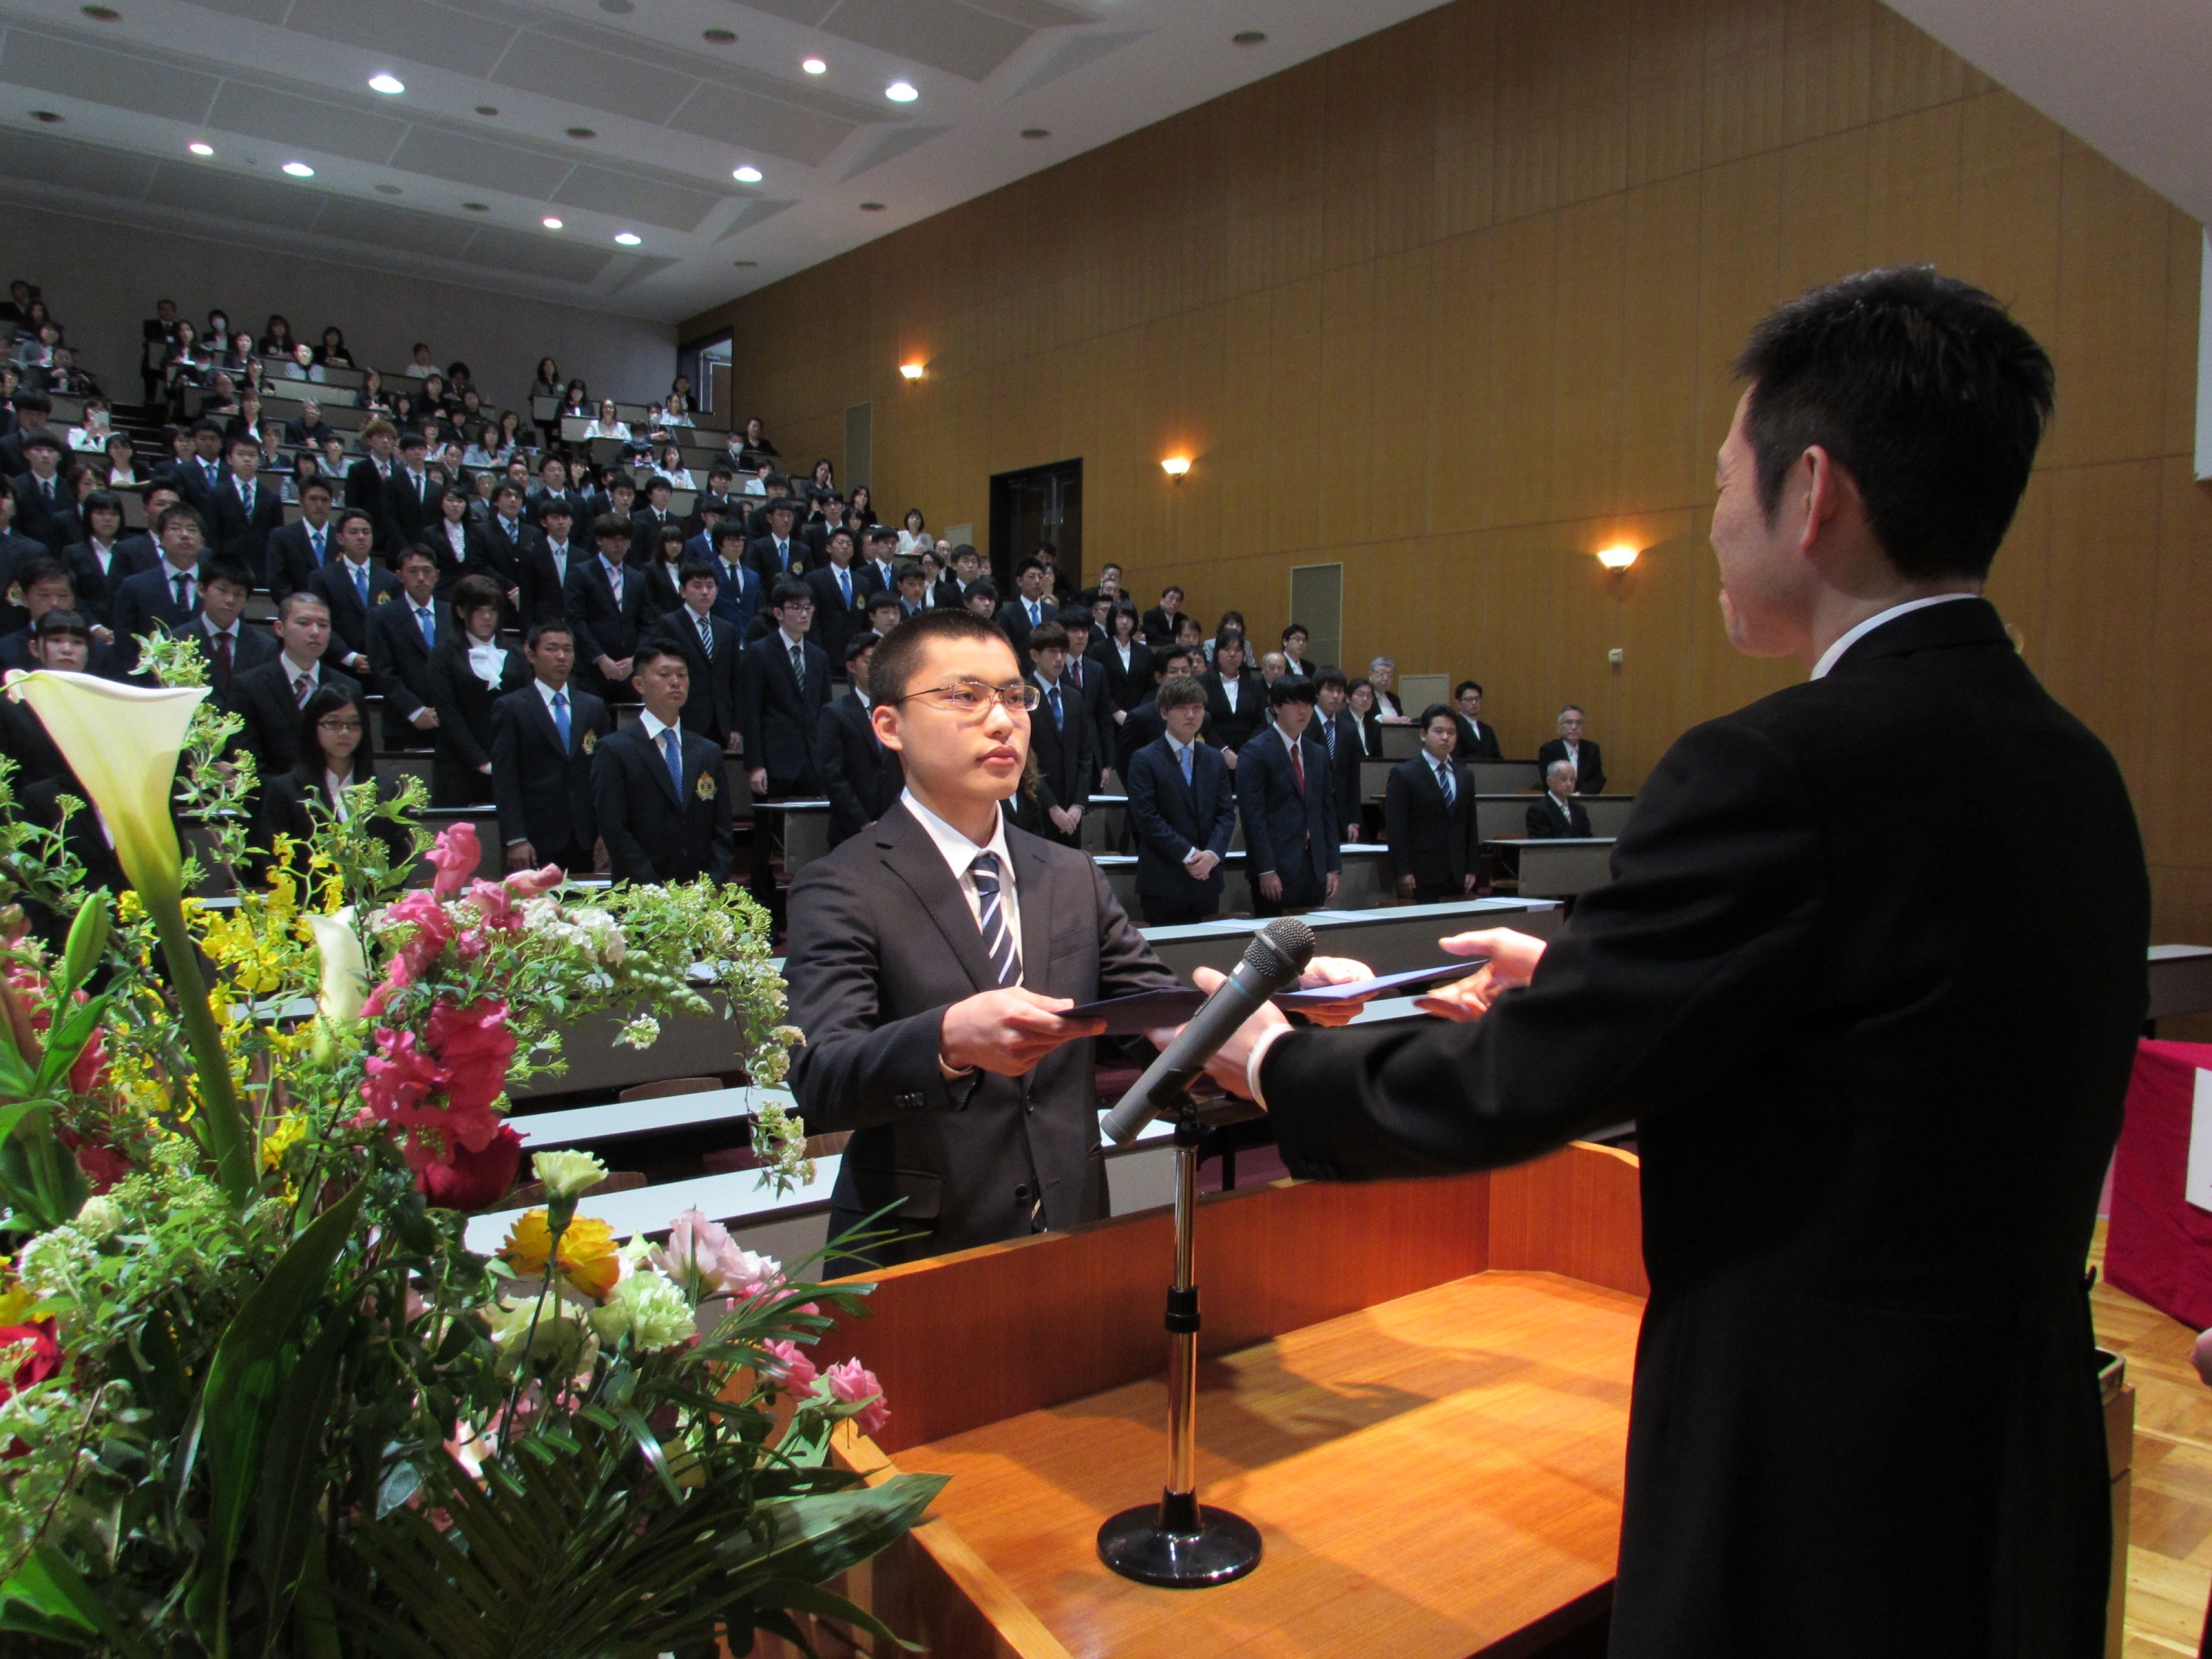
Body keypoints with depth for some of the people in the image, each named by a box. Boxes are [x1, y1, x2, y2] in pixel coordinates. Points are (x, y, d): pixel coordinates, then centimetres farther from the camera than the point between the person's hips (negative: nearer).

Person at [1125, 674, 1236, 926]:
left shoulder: (1215, 761, 14)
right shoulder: (1145, 760, -3)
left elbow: (1226, 814, 8)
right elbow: (1146, 818, -10)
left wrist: (1212, 853, -10)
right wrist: (1188, 855, -15)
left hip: (1207, 879, 5)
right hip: (1162, 881, -5)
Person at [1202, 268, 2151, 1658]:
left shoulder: (1786, 768, -25)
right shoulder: (2075, 769, 2)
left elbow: (1512, 1092, -19)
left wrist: (1275, 1059, -2)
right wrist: (1582, 982, 18)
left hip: (1827, 1507, -8)